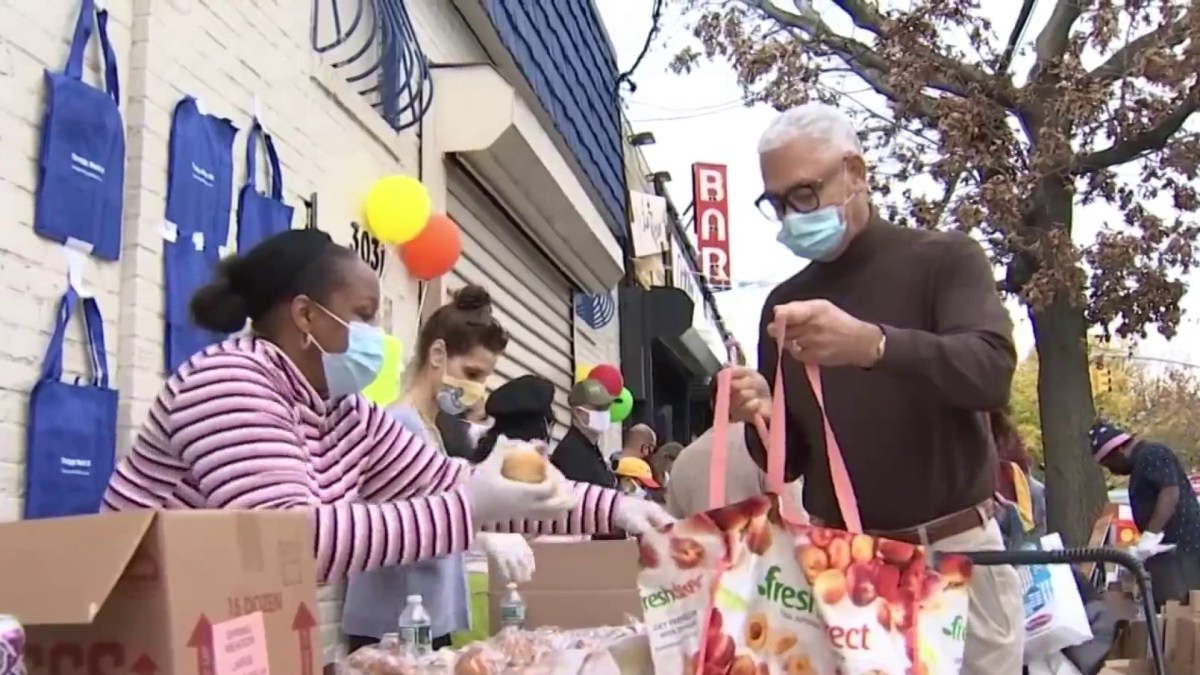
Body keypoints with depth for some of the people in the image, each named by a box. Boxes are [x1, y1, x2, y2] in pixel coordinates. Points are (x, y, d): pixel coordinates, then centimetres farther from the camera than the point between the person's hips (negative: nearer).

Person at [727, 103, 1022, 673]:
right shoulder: (784, 304, 8)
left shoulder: (944, 259, -2)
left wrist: (871, 344, -38)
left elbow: (992, 373, -22)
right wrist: (759, 419, -13)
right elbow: (788, 460, 10)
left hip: (955, 552, -3)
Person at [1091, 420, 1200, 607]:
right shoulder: (1142, 461, 21)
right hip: (1170, 550, 10)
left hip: (1179, 548, -10)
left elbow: (1170, 493, -23)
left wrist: (1150, 535, -27)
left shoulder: (1152, 456, -10)